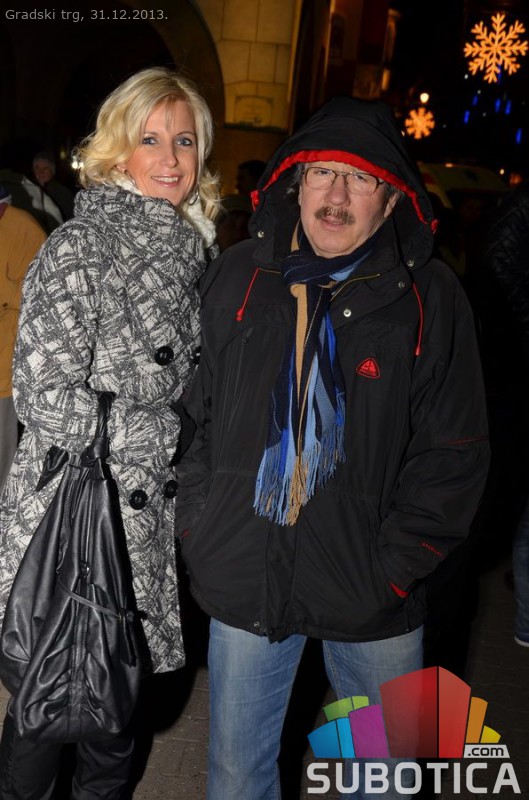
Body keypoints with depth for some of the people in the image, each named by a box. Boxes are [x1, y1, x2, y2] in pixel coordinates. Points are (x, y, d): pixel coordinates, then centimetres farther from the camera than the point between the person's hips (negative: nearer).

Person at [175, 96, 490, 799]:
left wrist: (396, 565, -9)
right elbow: (190, 411, 5)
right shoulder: (238, 276, -2)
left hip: (375, 603, -1)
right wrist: (198, 530, 0)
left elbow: (455, 451, -5)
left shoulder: (430, 297, -7)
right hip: (246, 581, 2)